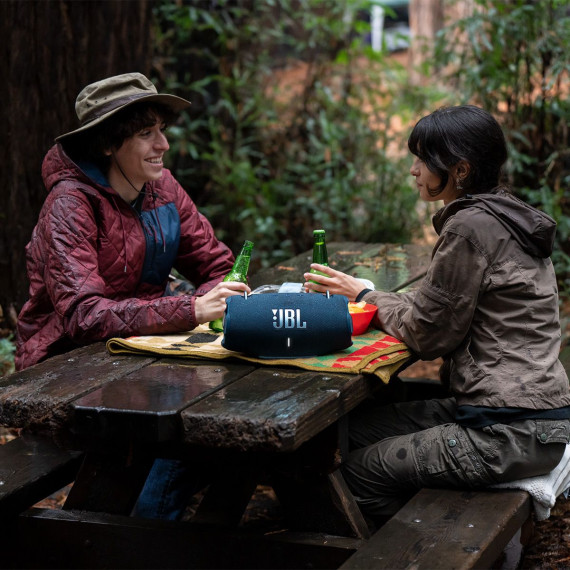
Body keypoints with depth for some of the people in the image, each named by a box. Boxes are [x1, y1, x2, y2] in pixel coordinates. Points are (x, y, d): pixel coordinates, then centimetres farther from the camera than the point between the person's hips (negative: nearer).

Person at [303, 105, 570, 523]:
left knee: (359, 470, -2)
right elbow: (441, 312, 17)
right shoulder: (504, 215, 14)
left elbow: (428, 333, -12)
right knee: (356, 427, 14)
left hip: (511, 434, -10)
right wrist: (365, 297, 10)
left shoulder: (472, 226, -17)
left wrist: (363, 296, 3)